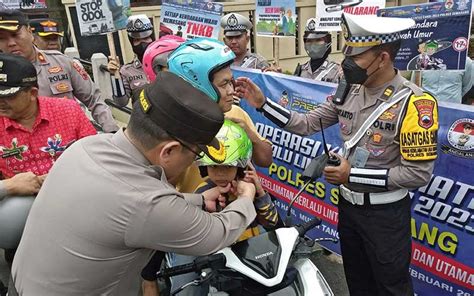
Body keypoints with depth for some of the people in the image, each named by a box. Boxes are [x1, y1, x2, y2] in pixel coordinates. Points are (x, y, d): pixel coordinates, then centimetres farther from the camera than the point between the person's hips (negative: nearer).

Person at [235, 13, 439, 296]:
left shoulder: (414, 102, -21)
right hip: (347, 204, 6)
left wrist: (353, 175, -23)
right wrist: (263, 103, -12)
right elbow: (307, 124, -3)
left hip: (386, 213, -5)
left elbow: (419, 173, -21)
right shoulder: (349, 91, -3)